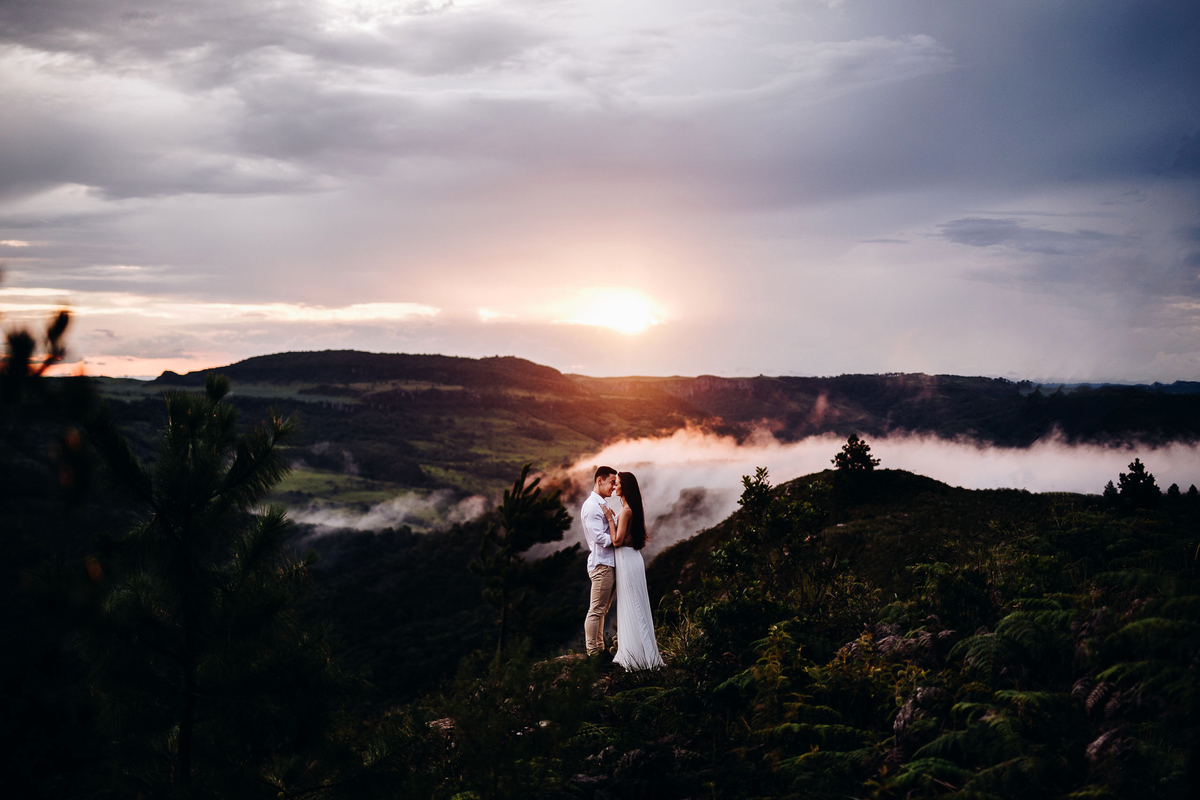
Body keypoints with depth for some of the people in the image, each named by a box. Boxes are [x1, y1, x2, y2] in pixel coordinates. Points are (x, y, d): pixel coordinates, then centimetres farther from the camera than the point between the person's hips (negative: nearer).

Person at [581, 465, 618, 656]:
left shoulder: (602, 505, 18)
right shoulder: (592, 506, -13)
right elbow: (600, 538, -20)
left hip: (609, 564, 10)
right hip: (601, 564, -10)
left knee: (602, 610, 14)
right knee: (596, 610, -5)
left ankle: (599, 649, 21)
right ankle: (593, 653, -1)